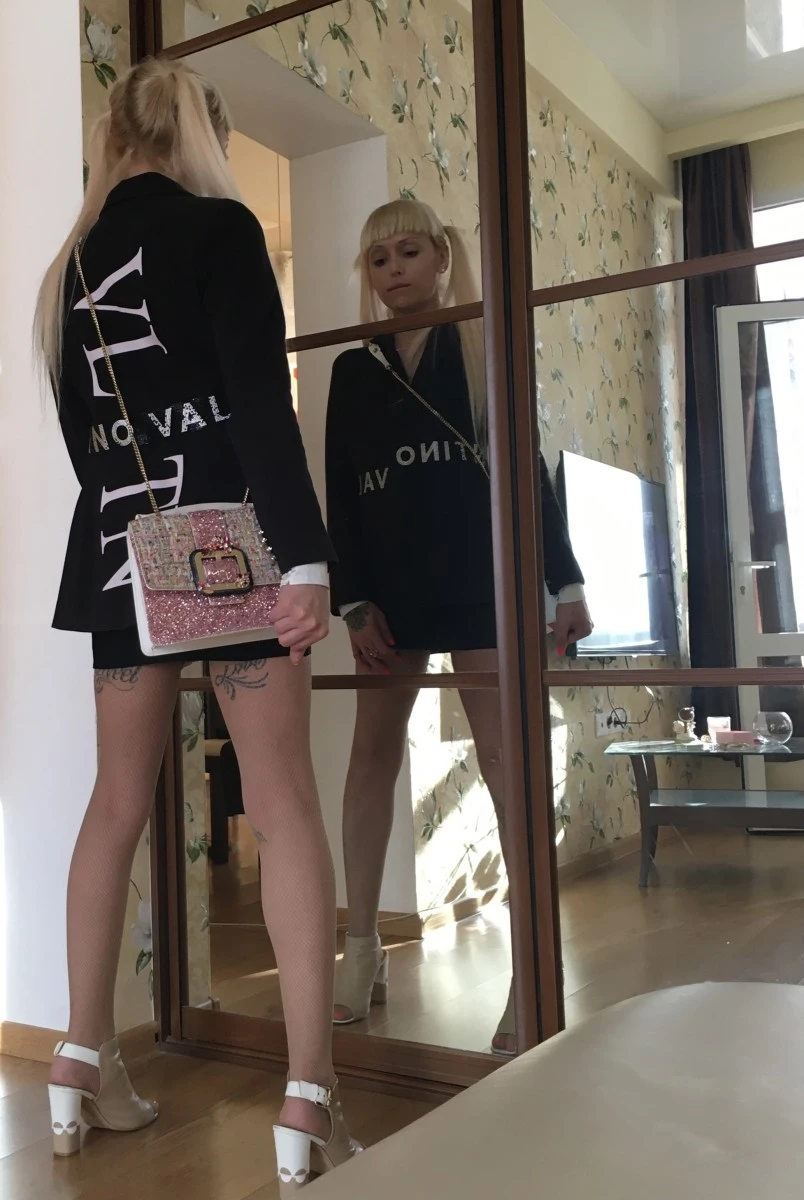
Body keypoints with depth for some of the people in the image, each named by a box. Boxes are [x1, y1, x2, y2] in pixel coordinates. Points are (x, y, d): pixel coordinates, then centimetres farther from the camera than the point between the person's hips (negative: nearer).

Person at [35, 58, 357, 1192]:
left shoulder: (72, 265, 15)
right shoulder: (220, 227, -3)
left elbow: (80, 428, 18)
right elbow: (260, 404, -15)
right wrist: (306, 556, -19)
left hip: (119, 545, 6)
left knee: (120, 801, 13)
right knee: (285, 807, -5)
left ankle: (83, 1065, 20)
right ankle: (309, 1104, -5)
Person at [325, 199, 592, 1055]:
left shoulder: (483, 350, 6)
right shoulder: (353, 371, 11)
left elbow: (526, 469, 2)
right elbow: (340, 496, 7)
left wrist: (565, 580, -4)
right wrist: (353, 601, -4)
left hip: (478, 580, -3)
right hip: (389, 583, 3)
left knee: (504, 757, -5)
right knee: (373, 750, 5)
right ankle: (363, 949, 16)